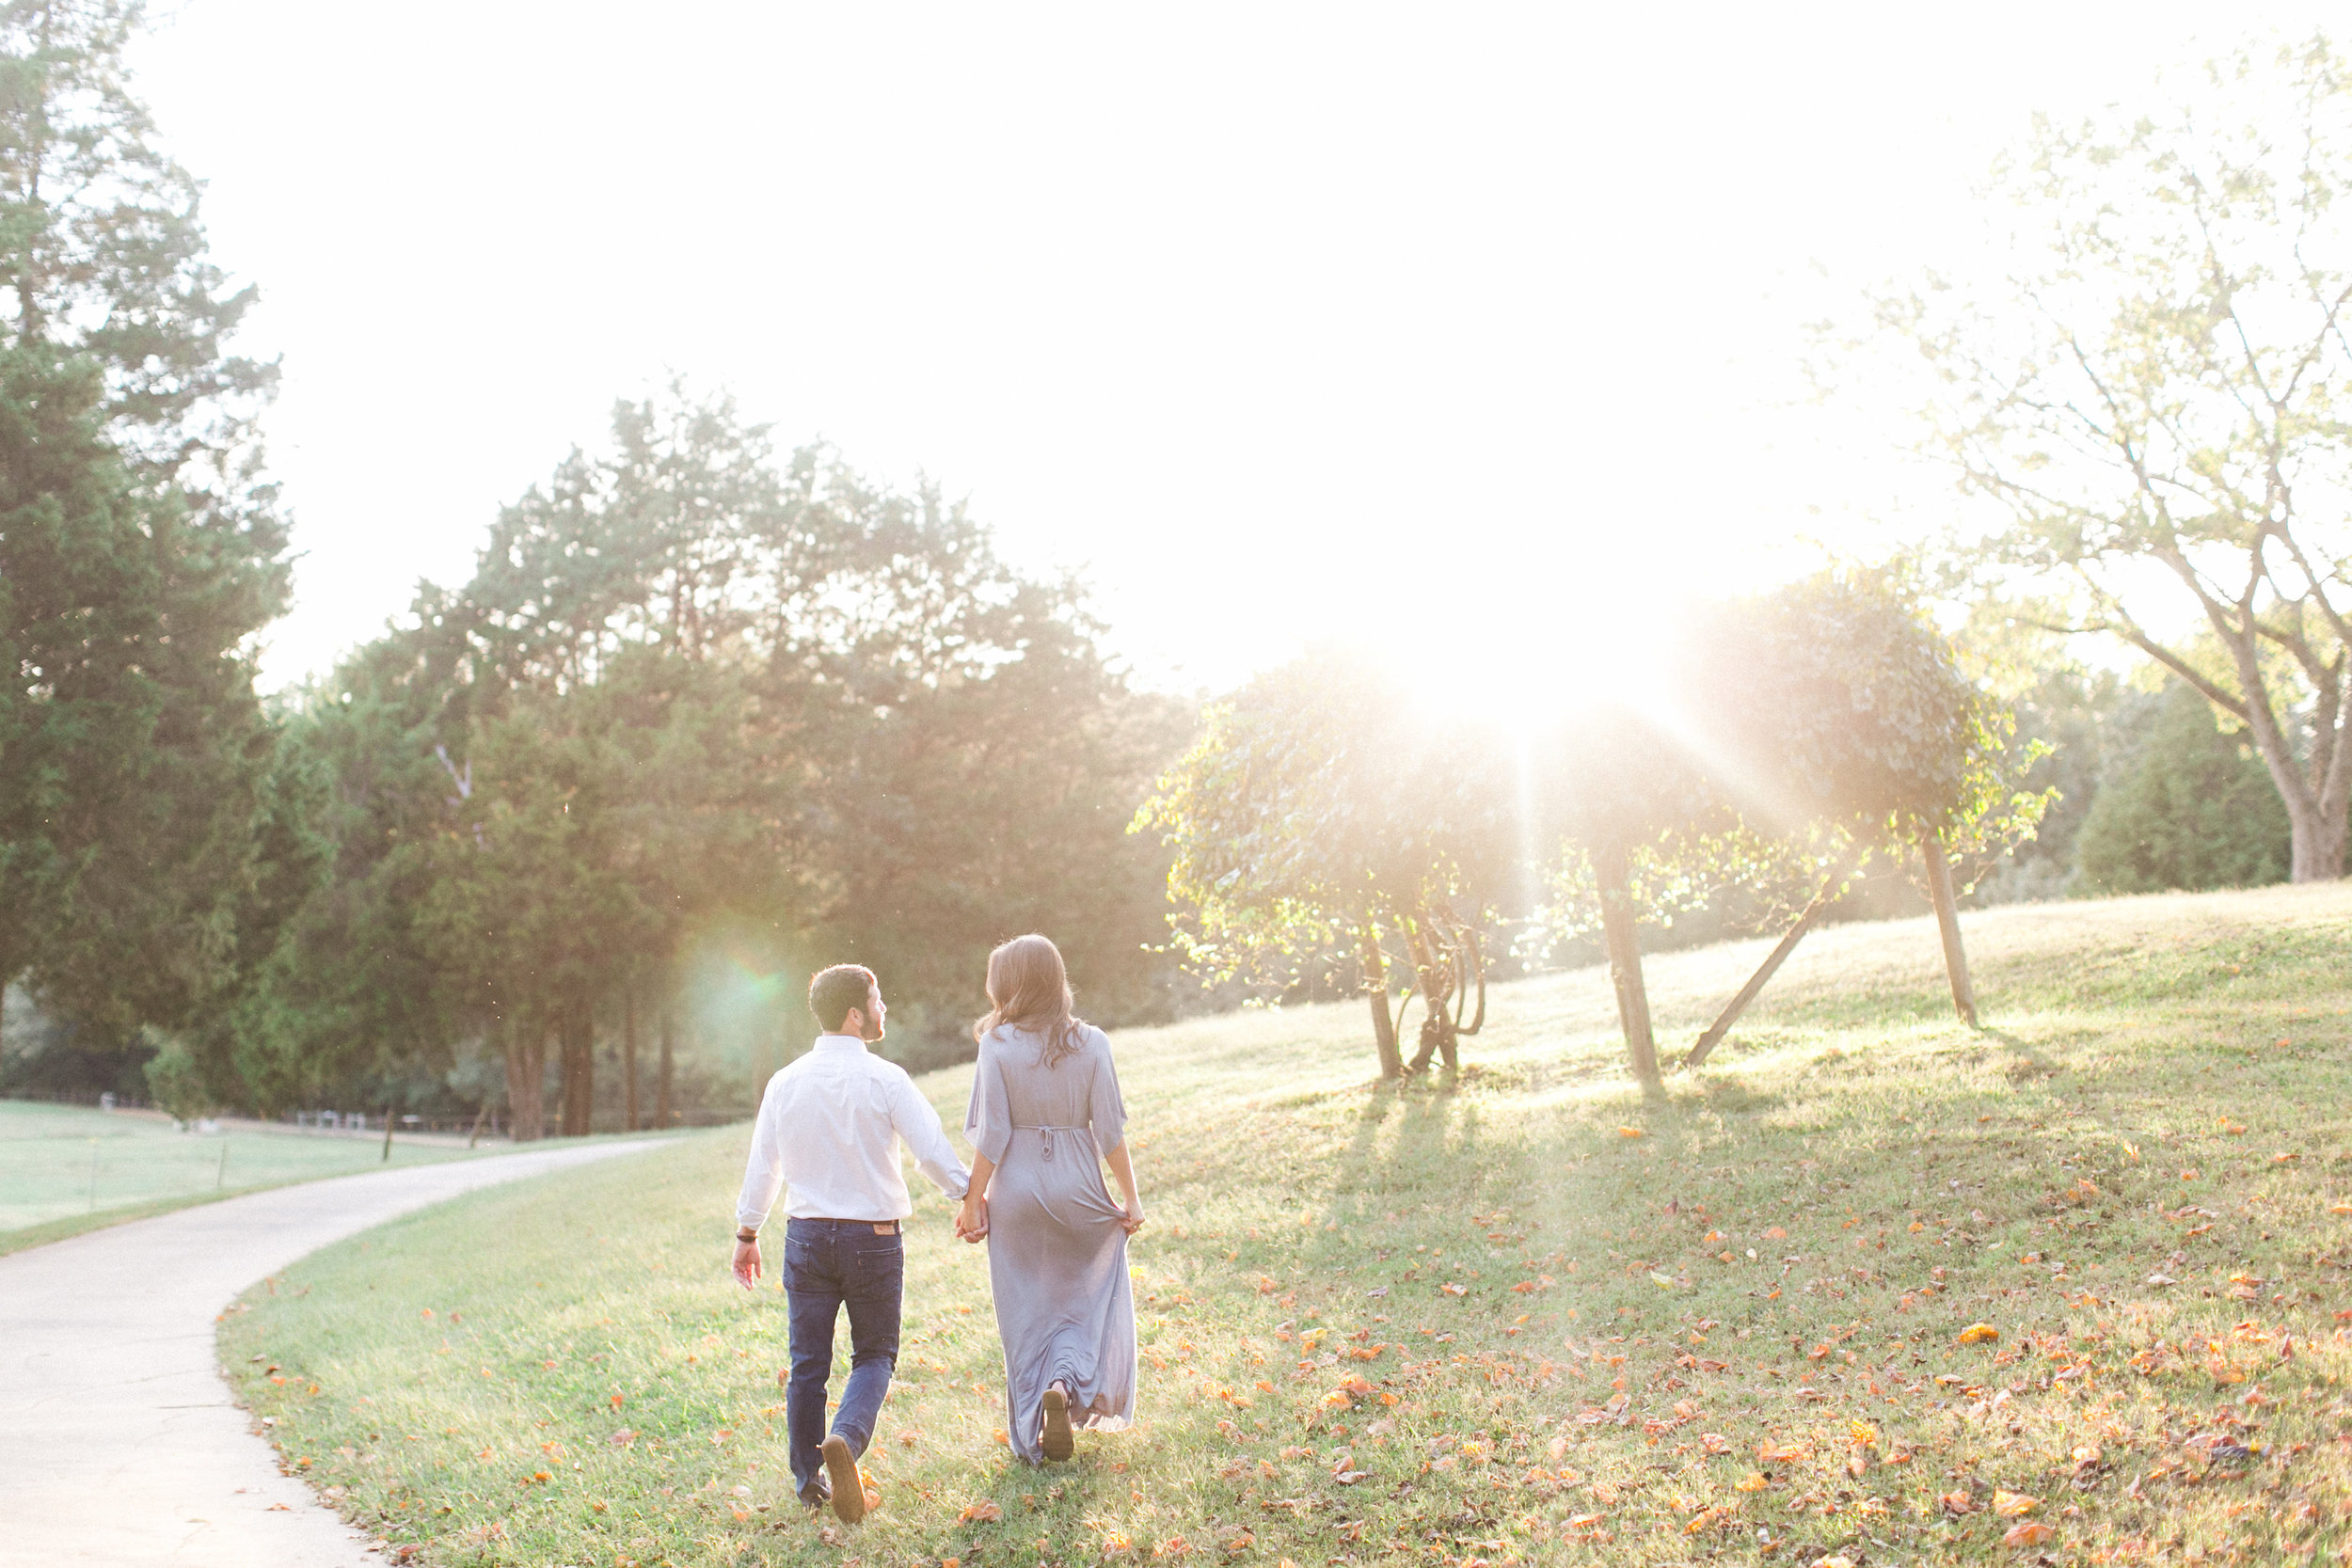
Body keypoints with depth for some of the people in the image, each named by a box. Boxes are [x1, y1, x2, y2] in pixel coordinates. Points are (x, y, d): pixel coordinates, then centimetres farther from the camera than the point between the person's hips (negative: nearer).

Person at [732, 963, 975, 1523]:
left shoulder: (786, 1083, 2)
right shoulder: (884, 1080, -11)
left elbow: (762, 1165, 9)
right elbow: (934, 1150, -11)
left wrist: (747, 1233, 20)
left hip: (807, 1236, 3)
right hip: (873, 1236, -3)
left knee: (808, 1362, 12)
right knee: (874, 1355, 10)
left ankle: (809, 1479, 19)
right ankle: (845, 1440, -16)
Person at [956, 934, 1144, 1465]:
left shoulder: (997, 1045, -8)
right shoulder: (1090, 1043, -4)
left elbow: (991, 1136, -9)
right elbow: (1110, 1131, -5)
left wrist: (973, 1201, -1)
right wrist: (1131, 1198, 2)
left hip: (1016, 1191, 0)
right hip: (1078, 1188, 0)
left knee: (1027, 1311, 11)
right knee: (1088, 1297, 18)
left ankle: (1033, 1431, 13)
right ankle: (1066, 1382, -5)